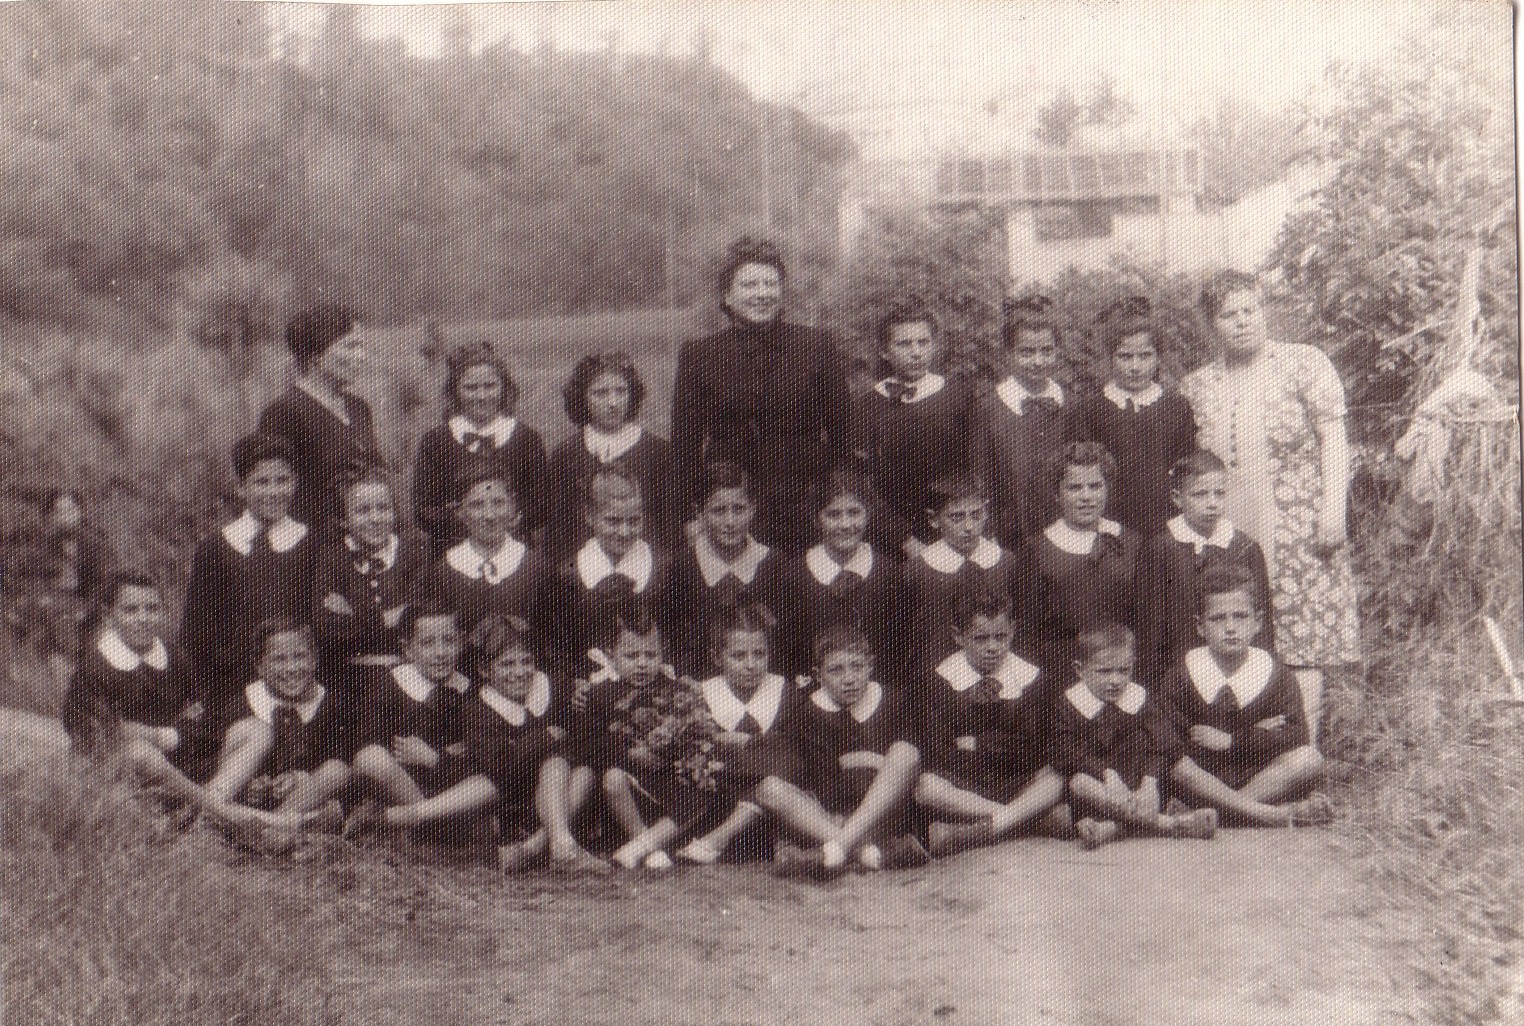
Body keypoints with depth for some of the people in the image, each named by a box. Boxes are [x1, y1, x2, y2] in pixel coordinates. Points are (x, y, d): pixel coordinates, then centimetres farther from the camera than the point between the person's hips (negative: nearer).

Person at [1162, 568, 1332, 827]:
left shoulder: (1275, 674, 3)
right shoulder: (1184, 674, 2)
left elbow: (1295, 736, -9)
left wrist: (1233, 740, -15)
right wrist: (1257, 733, -13)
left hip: (1259, 772, 1)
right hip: (1204, 774, -1)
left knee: (1309, 759, -25)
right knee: (1175, 764, -34)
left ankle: (1210, 810, -29)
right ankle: (1273, 814, -35)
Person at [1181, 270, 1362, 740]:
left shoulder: (1305, 364, 2)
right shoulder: (1197, 386, 11)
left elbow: (1334, 439, -2)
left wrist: (1333, 508, -12)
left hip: (1299, 538, -3)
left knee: (1303, 649, -5)